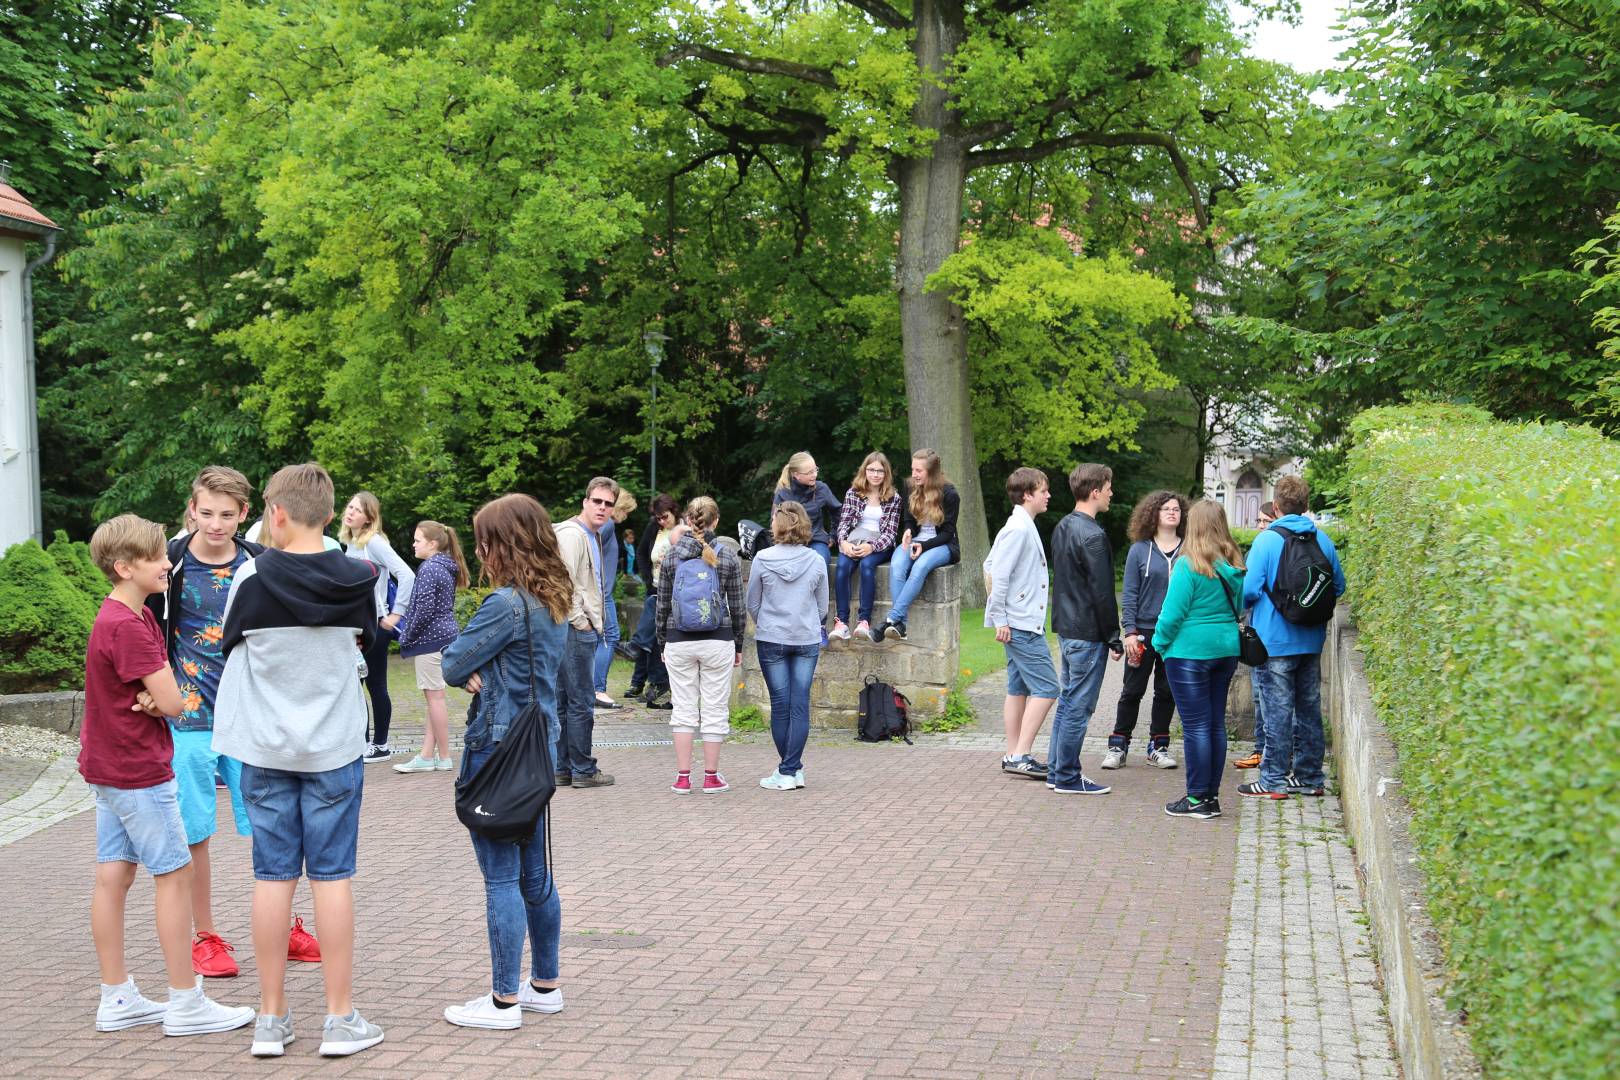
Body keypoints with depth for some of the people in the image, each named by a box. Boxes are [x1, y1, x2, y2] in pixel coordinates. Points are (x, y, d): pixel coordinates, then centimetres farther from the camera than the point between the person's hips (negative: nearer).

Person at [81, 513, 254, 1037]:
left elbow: (163, 692, 15)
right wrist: (158, 698, -1)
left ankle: (117, 999, 17)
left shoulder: (132, 616, 11)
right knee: (174, 876, -3)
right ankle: (186, 1004, 3)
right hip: (141, 771, -10)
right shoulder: (128, 626, -21)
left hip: (108, 767, 10)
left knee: (113, 876, 10)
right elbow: (172, 702, -20)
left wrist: (150, 697, -5)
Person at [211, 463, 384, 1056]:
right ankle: (340, 1018, 8)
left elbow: (229, 644, 5)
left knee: (272, 876, 7)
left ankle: (271, 1018, 13)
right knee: (332, 875, 4)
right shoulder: (357, 579, -6)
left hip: (265, 748, 0)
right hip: (334, 746, 0)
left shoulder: (251, 575, -10)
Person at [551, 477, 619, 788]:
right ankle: (583, 770, 2)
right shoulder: (572, 535, -13)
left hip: (585, 631, 10)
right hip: (576, 631, -10)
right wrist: (580, 621, -15)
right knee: (582, 703, -4)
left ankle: (561, 769, 18)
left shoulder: (594, 536, 19)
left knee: (563, 703, 12)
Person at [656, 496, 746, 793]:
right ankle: (711, 777, 9)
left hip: (679, 642, 1)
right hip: (718, 642, -1)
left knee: (684, 709, 7)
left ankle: (683, 777, 7)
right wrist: (739, 645, 10)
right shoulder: (728, 557, -4)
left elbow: (663, 604, 3)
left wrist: (662, 642, 14)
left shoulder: (672, 556, -1)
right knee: (715, 709, 6)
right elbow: (737, 605, 1)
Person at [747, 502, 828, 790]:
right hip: (808, 640, 1)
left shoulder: (763, 559, -7)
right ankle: (792, 770, 2)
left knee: (780, 704, 5)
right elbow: (822, 606, 7)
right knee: (800, 704, 4)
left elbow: (752, 604, 3)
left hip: (771, 639, -1)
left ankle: (788, 771, 10)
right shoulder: (816, 561, -2)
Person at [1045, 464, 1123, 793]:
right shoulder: (1092, 536, -18)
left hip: (1066, 629, 9)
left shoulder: (1062, 528, 12)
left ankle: (1057, 771, 20)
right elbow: (1102, 592, -18)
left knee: (1067, 701, 15)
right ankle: (1068, 777, 3)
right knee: (1079, 706, -2)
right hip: (1088, 634, -9)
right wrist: (1114, 639, -11)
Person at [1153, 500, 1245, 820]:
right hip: (1227, 649, 7)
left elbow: (1173, 613, -14)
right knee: (1216, 723, 12)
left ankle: (1198, 798, 1)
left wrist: (1160, 643, -1)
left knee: (1195, 725, -2)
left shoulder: (1188, 565, -15)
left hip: (1190, 652, -7)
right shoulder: (1233, 565, 5)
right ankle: (1212, 795, 17)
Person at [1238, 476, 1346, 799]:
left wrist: (1245, 609, 5)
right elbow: (1338, 586, 10)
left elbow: (1249, 590, -16)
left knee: (1278, 710, -1)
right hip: (1312, 640, 5)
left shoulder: (1267, 540, -13)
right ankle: (1309, 777, 20)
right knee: (1309, 707, 13)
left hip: (1276, 640, -5)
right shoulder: (1322, 540, 3)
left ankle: (1273, 781, 2)